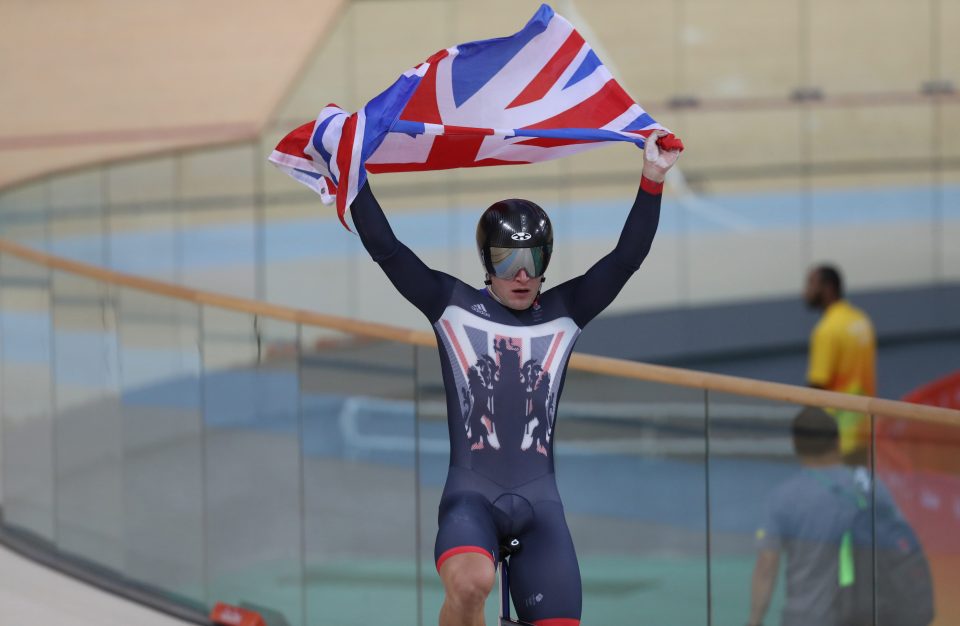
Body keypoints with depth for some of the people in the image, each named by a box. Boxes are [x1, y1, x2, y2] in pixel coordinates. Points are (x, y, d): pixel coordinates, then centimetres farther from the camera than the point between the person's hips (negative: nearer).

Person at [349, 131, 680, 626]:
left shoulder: (563, 313, 10)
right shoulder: (453, 306, 6)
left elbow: (627, 257, 3)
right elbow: (384, 246, 1)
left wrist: (652, 179, -6)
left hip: (539, 500, 3)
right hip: (471, 493, -3)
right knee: (470, 583, -35)